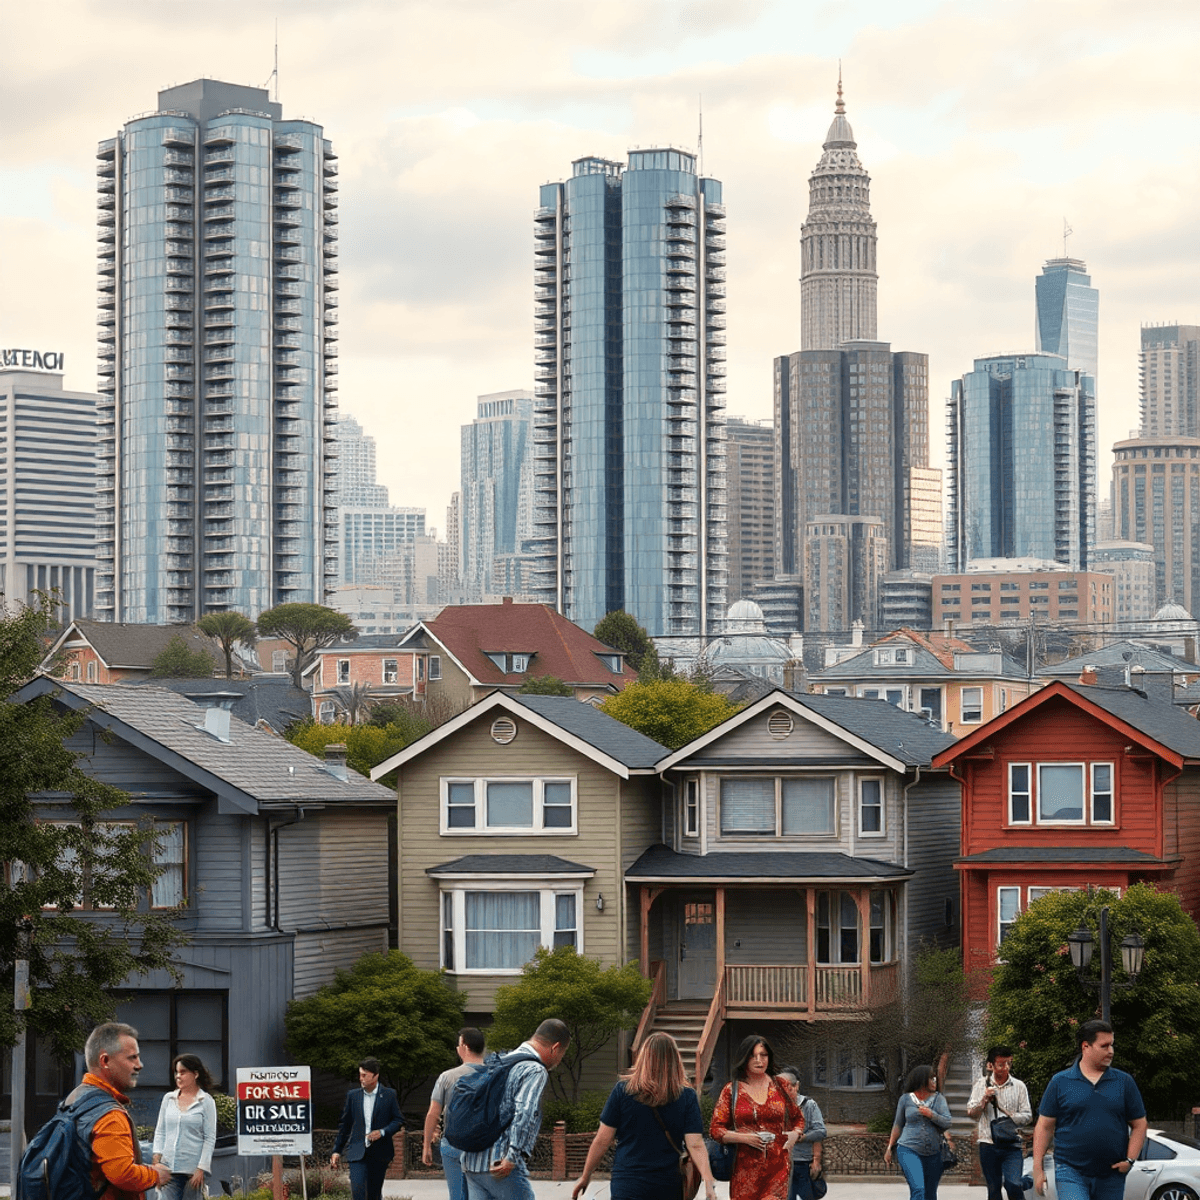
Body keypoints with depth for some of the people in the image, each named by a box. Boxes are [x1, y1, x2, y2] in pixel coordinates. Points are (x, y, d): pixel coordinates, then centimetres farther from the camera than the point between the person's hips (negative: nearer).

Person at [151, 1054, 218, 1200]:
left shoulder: (206, 1102, 1)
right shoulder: (168, 1099, 13)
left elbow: (210, 1138, -2)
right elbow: (160, 1131, 16)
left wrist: (201, 1170, -9)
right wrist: (157, 1156, 2)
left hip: (193, 1169, -3)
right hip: (169, 1167, 3)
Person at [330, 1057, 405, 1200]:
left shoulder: (389, 1095, 1)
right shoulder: (353, 1095, 7)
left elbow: (398, 1121, 4)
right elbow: (345, 1124, 13)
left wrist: (382, 1132, -15)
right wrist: (336, 1150, 11)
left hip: (379, 1154, -1)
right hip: (357, 1152, 1)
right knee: (358, 1188, -17)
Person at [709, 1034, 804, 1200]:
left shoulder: (780, 1087, 10)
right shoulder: (731, 1091, 6)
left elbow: (798, 1118, 23)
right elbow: (715, 1130, 4)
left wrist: (795, 1134, 2)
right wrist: (744, 1138, -10)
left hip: (777, 1166, 0)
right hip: (745, 1167, 0)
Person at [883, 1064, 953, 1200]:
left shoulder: (938, 1098, 7)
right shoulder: (906, 1099, 4)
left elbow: (947, 1123, -2)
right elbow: (898, 1125, 14)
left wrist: (931, 1115, -18)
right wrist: (889, 1148, 14)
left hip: (933, 1153, 3)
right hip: (909, 1150, -3)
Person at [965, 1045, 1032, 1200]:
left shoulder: (1019, 1086, 6)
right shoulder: (982, 1084, 8)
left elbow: (1027, 1116, 5)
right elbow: (971, 1113, 4)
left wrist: (1011, 1117, -14)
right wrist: (984, 1100, -14)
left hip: (1012, 1145, -1)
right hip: (988, 1143, 1)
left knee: (1013, 1185, -17)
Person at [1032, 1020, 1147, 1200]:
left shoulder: (1124, 1082, 7)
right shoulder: (1060, 1082, 2)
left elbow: (1139, 1125, 10)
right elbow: (1044, 1127, 4)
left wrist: (1130, 1159, -4)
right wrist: (1038, 1168, -1)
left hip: (1111, 1176, 3)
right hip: (1070, 1171, -3)